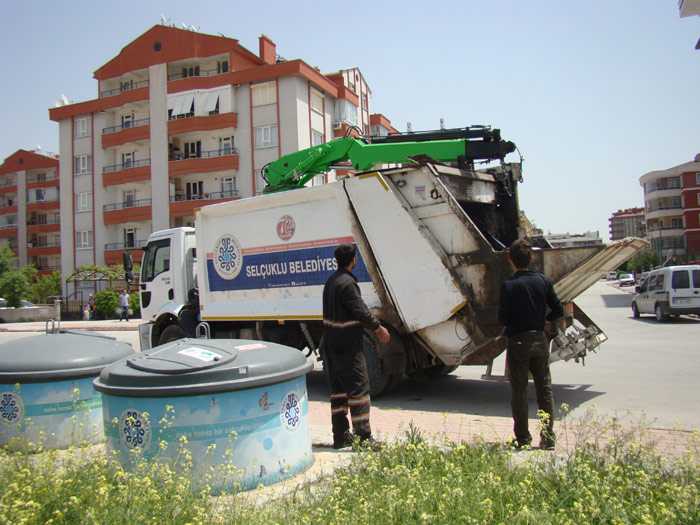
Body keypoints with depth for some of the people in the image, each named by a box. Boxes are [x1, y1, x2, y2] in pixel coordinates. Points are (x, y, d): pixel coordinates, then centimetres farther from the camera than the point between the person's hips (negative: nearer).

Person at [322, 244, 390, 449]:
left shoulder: (331, 281, 14)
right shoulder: (347, 283, -17)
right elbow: (360, 311, -19)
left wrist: (374, 328, 20)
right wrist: (379, 328, -5)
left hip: (331, 344, 10)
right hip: (348, 345, -10)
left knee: (338, 388, 13)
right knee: (358, 388, -4)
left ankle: (340, 436, 19)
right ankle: (363, 436, -1)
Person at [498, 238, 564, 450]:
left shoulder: (508, 286, -14)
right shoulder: (543, 281, -1)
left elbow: (503, 319, -13)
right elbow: (558, 311, 4)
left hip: (518, 342, -4)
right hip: (540, 339, 4)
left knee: (519, 390, 7)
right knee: (545, 388, 12)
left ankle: (523, 438, 13)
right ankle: (548, 436, 14)